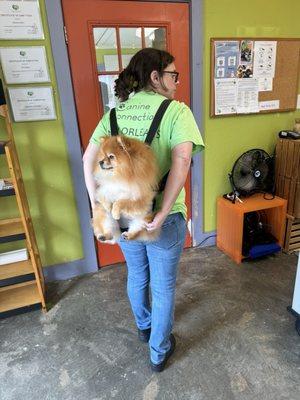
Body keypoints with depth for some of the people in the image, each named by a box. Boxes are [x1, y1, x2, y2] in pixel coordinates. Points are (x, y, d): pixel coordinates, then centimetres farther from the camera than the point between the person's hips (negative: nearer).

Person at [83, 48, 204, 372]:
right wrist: (163, 212, -25)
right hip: (163, 219, -5)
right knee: (163, 286, 17)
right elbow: (181, 159, -28)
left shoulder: (115, 112, 4)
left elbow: (89, 158, -2)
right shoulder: (176, 110, -11)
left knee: (136, 275, 28)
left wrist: (98, 205, -1)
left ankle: (144, 326, 56)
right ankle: (159, 352, 40)